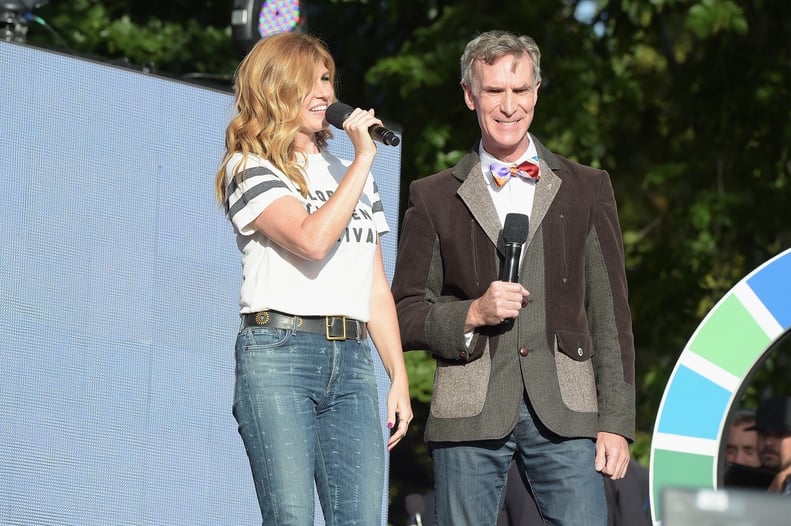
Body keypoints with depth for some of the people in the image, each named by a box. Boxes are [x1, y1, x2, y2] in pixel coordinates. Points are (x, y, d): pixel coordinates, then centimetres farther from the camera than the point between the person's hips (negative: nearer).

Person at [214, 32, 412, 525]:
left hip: (352, 360, 6)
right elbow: (312, 240, -16)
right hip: (278, 356, -6)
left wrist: (400, 378, 16)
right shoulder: (250, 169, 3)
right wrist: (363, 159, -9)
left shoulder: (352, 175, 23)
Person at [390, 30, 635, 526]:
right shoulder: (433, 198, 11)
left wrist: (617, 423, 3)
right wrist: (473, 313, -9)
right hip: (469, 415, 0)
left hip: (565, 411, 0)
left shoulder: (586, 189, 13)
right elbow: (405, 316, 10)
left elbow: (610, 313, 10)